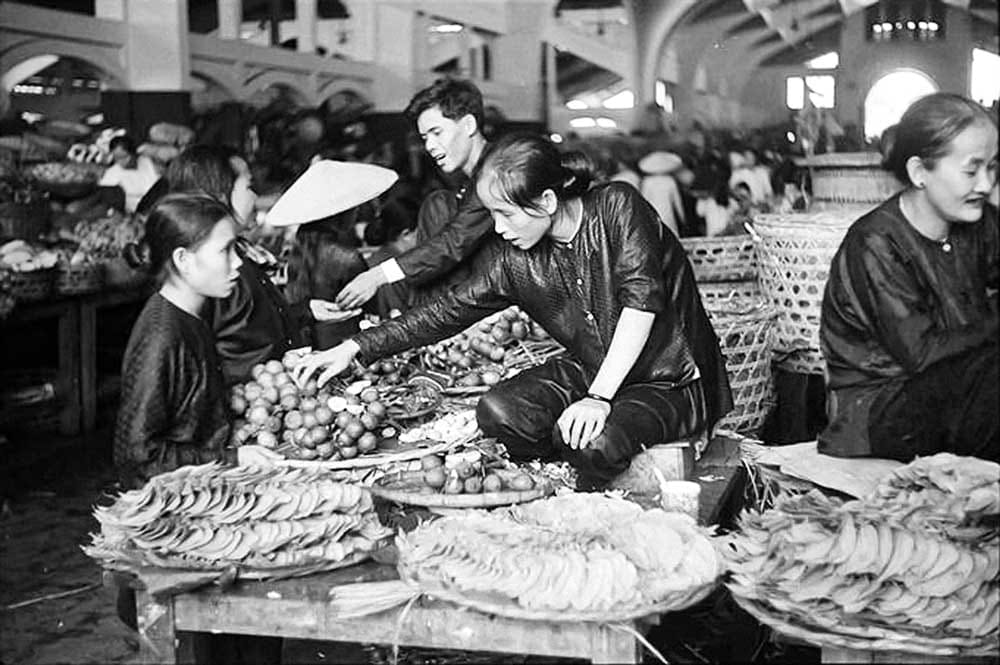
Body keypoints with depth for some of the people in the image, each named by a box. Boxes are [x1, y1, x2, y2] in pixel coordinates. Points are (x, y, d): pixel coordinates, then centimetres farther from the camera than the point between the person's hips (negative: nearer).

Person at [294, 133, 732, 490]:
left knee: (598, 443, -33)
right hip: (590, 371, 5)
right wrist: (353, 349, -2)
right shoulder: (511, 259, -4)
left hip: (675, 379, -5)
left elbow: (641, 302, -26)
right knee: (498, 412, -18)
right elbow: (450, 311, 2)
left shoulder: (617, 207, -18)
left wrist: (599, 398, -33)